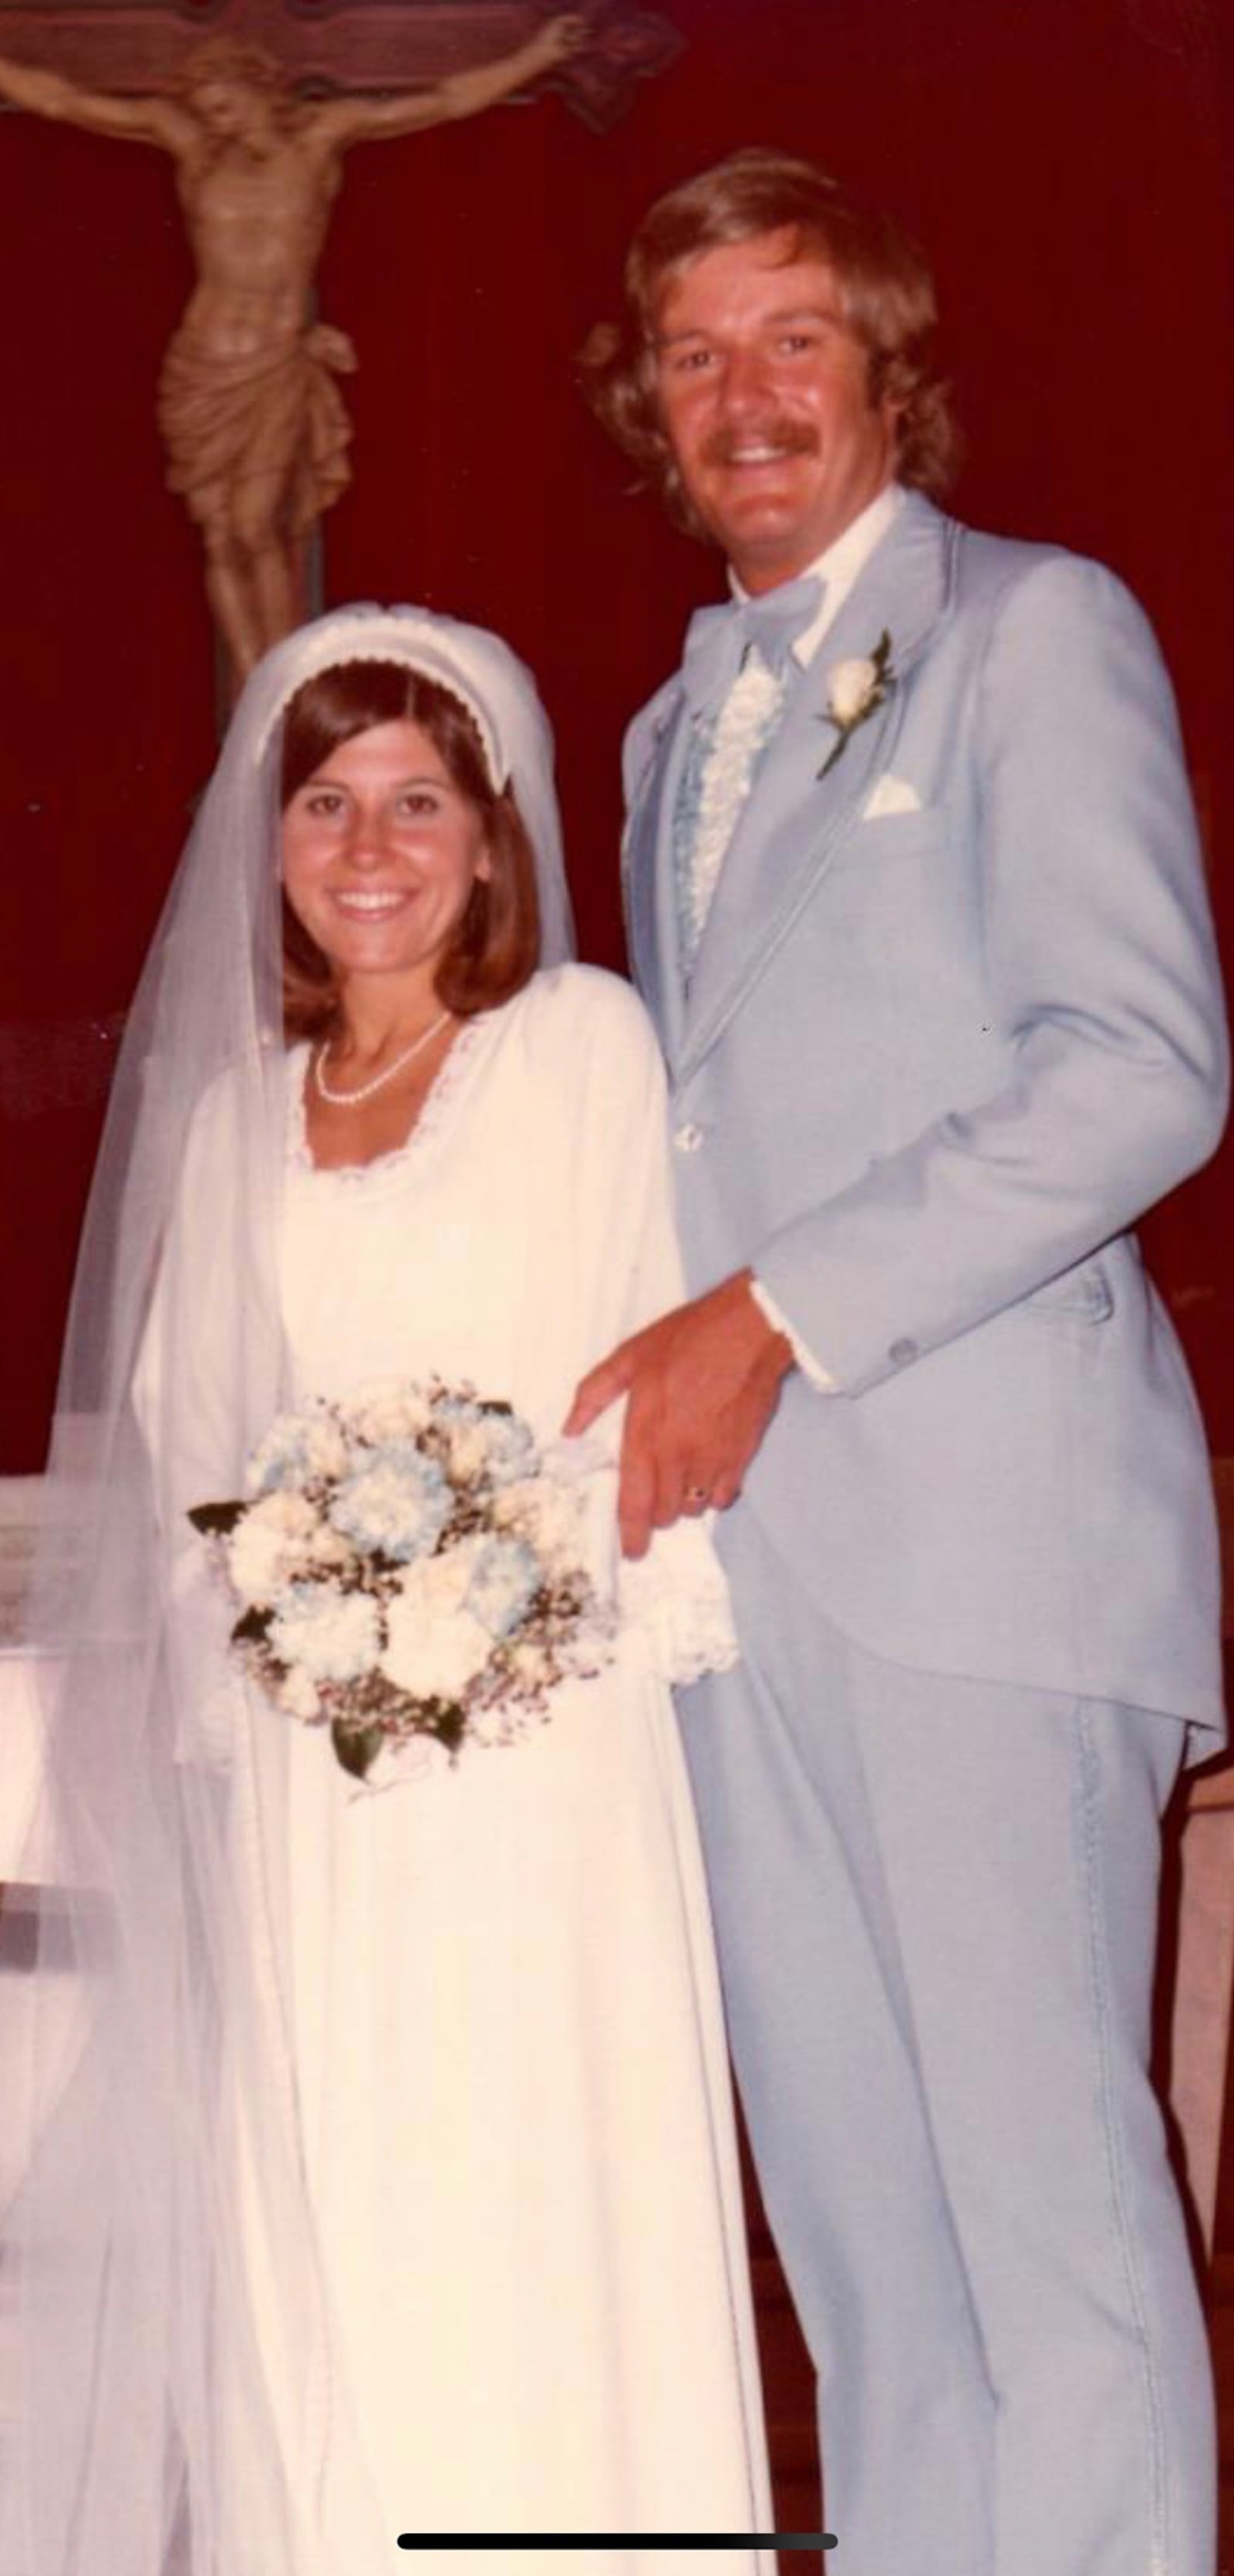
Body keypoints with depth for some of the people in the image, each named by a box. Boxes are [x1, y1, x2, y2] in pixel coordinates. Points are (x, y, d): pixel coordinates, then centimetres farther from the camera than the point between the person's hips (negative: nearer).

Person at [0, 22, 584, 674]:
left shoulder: (322, 132, 2)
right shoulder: (187, 139, 5)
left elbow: (446, 100, 3)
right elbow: (60, 99, 6)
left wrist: (534, 56, -1)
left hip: (278, 367, -2)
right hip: (201, 367, 2)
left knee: (256, 528, -15)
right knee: (221, 538, -1)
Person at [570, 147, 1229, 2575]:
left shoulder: (1039, 629, 2)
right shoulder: (676, 728, 24)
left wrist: (781, 1319, -14)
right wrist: (669, 1371, 7)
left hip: (975, 1512, -7)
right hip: (732, 1537, 7)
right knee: (849, 2210, 8)